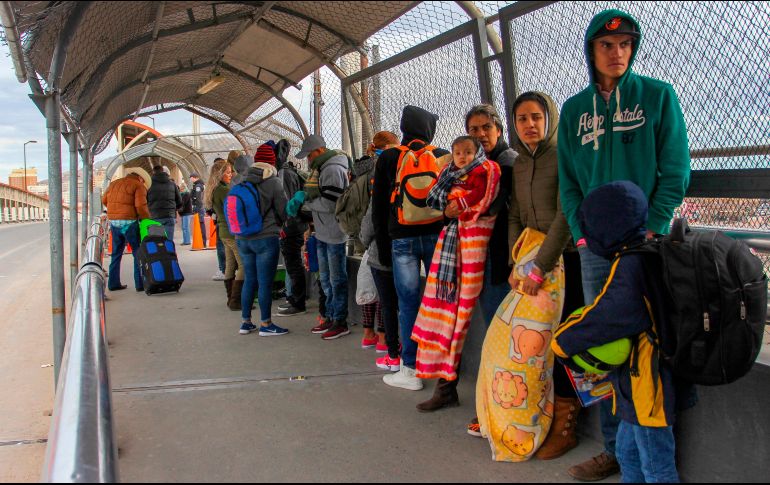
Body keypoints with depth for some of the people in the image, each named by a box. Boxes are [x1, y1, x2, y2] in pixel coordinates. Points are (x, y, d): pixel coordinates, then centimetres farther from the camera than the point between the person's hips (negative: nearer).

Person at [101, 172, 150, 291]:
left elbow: (104, 200, 18)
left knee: (116, 253, 16)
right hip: (129, 222, -6)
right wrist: (147, 220, -5)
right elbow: (140, 205, -15)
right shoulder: (138, 186, -5)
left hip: (114, 222, 6)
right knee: (138, 253, 1)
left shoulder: (114, 183, 16)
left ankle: (113, 283, 19)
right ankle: (140, 284, 0)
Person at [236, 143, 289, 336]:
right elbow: (284, 211, -3)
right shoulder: (274, 182, -9)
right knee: (265, 282, 1)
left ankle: (246, 322, 22)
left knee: (249, 279, 15)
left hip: (242, 238, 6)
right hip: (265, 238, -5)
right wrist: (276, 225, 18)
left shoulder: (242, 181, 5)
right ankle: (265, 324, 7)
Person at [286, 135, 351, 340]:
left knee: (337, 279, 0)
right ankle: (330, 317, 28)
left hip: (334, 234, -10)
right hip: (323, 233, 10)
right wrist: (301, 195, -2)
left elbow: (329, 204, -22)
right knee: (326, 279, 17)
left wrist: (304, 201, -11)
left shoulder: (333, 169, -17)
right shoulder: (321, 168, 13)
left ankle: (341, 322, 10)